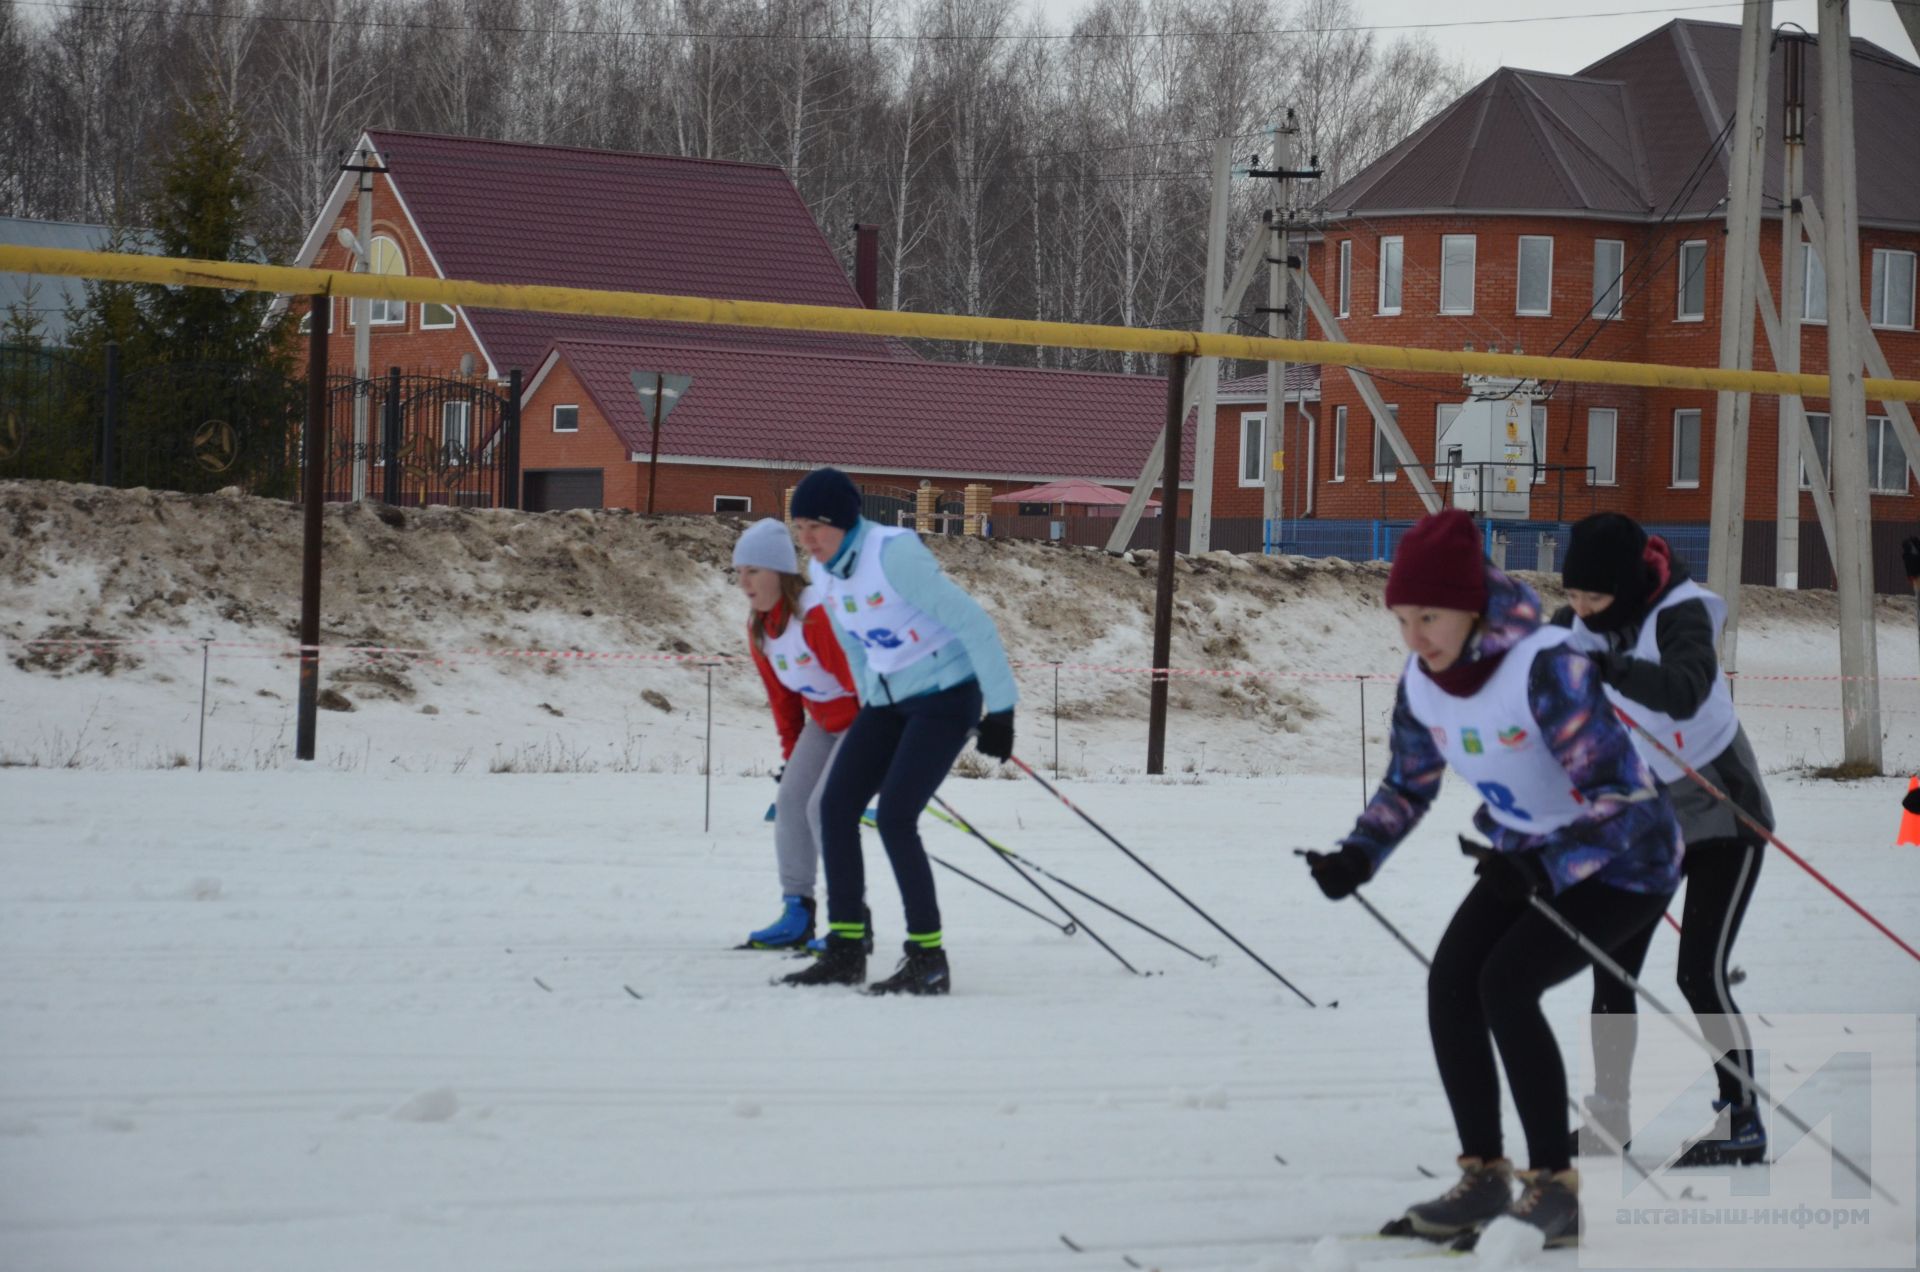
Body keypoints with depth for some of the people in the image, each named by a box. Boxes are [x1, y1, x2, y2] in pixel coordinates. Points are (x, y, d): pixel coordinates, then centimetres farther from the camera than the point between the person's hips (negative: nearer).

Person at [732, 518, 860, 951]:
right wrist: (792, 757, 14)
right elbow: (782, 696, 12)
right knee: (790, 801, 1)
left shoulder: (818, 616, -29)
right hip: (824, 721, 9)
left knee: (824, 807, -17)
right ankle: (797, 911, 8)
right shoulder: (759, 629, 0)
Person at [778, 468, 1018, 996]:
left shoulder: (894, 555, -23)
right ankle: (845, 951, 4)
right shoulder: (827, 571, 2)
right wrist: (871, 708, 23)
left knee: (894, 818, -17)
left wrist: (1000, 710, -18)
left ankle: (928, 961, -7)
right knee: (836, 807, -2)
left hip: (946, 698, -8)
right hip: (890, 701, 8)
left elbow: (972, 623, -21)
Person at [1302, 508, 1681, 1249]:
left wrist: (1546, 866, -43)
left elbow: (1619, 793, -31)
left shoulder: (1546, 670, -31)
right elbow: (1408, 786, 7)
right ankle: (1483, 1176, 3)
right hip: (1530, 854, 7)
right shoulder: (1422, 682, -8)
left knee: (1505, 981, -22)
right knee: (1450, 981, -10)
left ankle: (1555, 1189, -13)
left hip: (1624, 861, -7)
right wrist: (1357, 859, -9)